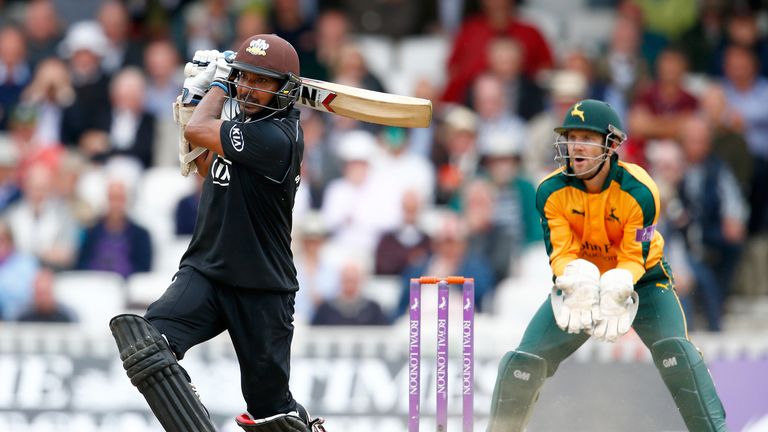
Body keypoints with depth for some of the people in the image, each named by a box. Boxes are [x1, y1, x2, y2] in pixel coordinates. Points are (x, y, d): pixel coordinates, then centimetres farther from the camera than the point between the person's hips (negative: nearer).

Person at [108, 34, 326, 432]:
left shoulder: (276, 137, -20)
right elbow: (209, 169, 25)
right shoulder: (243, 117, 8)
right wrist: (196, 96, 15)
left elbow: (196, 131, -16)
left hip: (261, 291, -6)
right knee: (145, 342, -24)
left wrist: (218, 85, 2)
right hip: (204, 272, 6)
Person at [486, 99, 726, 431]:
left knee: (674, 351, -27)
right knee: (522, 363, -7)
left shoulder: (639, 191, -26)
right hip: (579, 278, 2)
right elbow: (560, 253, -19)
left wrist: (616, 291, -44)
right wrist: (579, 283, -42)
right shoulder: (551, 192, -19)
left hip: (640, 279, -2)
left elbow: (635, 257, -23)